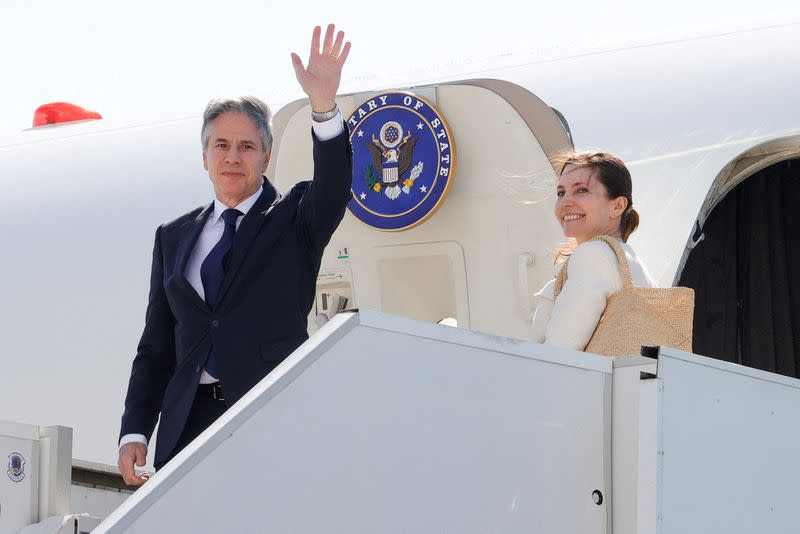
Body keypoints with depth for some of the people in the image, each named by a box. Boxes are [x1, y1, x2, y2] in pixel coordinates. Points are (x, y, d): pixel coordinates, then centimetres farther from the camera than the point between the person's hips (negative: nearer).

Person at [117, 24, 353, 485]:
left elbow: (332, 189, -15)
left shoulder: (293, 220, 8)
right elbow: (156, 346, 16)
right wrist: (135, 431, 5)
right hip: (189, 424, 3)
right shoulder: (174, 238, 17)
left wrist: (324, 106, -31)